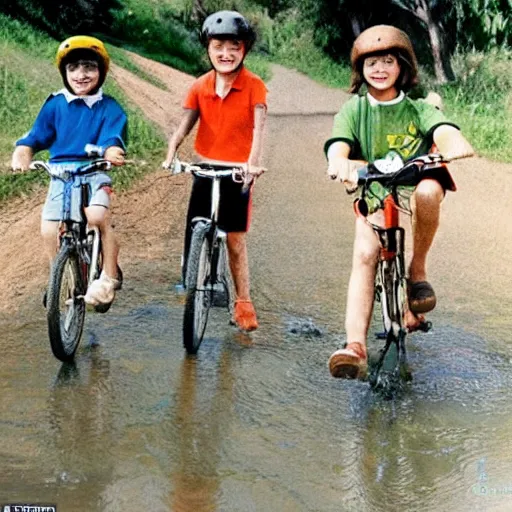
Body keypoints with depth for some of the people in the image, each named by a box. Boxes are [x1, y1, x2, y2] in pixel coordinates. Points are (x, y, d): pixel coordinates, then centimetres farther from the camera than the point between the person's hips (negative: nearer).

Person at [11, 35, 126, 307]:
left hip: (94, 174, -3)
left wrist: (111, 151, -37)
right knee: (49, 230, -8)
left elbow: (112, 136, -14)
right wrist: (22, 153, -15)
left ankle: (109, 277, -11)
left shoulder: (109, 108, -1)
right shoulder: (55, 105, 5)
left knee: (98, 216, -29)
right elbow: (36, 136, 6)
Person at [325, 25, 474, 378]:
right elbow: (338, 147, -15)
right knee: (365, 254, -24)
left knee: (429, 191, -37)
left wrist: (456, 143, -44)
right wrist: (340, 162, -41)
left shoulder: (418, 108, 1)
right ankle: (356, 346, -30)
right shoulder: (354, 110, 3)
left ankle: (418, 271, -14)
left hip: (415, 184, -1)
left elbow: (444, 130, -18)